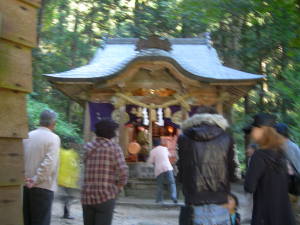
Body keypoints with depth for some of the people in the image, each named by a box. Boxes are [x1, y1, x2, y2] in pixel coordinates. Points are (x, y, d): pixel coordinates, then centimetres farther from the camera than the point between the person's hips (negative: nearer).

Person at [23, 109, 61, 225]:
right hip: (43, 186, -5)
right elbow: (49, 163, -18)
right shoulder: (53, 138, -8)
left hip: (24, 185, 6)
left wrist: (23, 177, 2)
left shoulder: (27, 136, 8)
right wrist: (36, 180, -13)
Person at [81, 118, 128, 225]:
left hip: (87, 196, 5)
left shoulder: (88, 147, 9)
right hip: (105, 196, -5)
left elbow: (88, 170, 8)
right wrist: (119, 187, 3)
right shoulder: (114, 147, -5)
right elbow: (123, 171, -14)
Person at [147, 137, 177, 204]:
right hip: (167, 168, 0)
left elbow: (150, 161, 4)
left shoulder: (152, 151, 2)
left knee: (160, 185, 9)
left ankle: (159, 199, 8)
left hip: (159, 170, 0)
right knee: (172, 183, 2)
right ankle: (173, 197, -13)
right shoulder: (165, 148, 11)